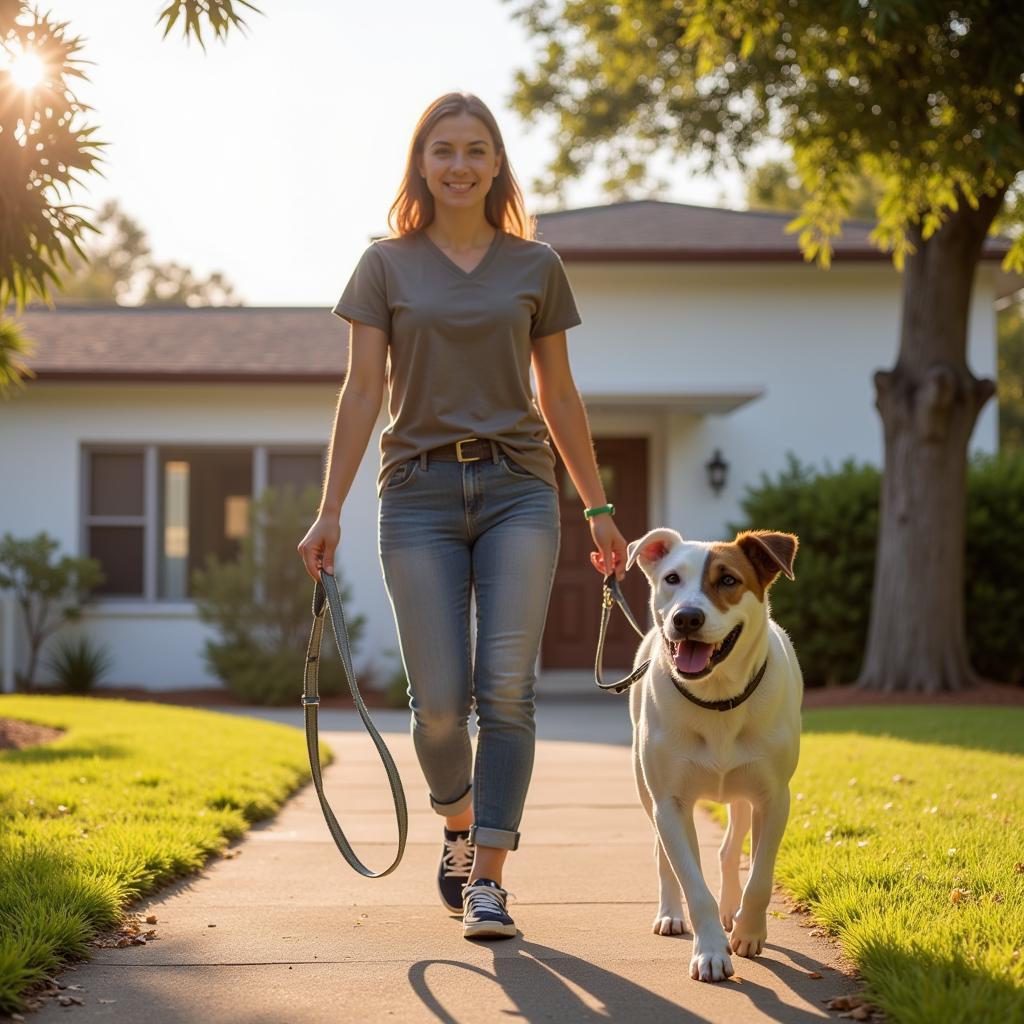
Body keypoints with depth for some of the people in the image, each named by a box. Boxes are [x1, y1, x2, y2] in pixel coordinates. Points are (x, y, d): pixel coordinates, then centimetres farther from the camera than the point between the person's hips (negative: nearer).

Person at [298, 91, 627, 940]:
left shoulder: (536, 266, 9)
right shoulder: (387, 265, 6)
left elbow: (560, 398, 13)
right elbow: (363, 391, 3)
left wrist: (599, 507, 11)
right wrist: (330, 511, -2)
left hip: (518, 489, 1)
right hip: (420, 492, -1)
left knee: (507, 687, -9)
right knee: (440, 699, -3)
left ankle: (489, 880, -4)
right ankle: (458, 828, 28)